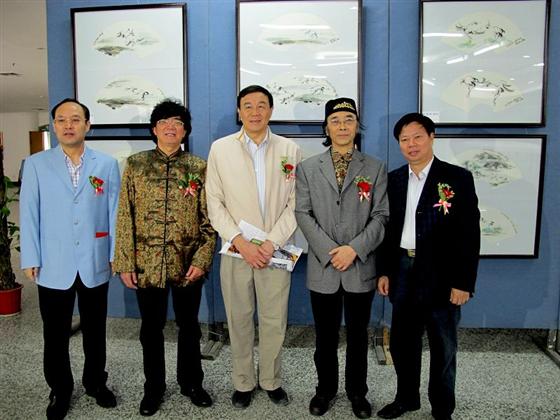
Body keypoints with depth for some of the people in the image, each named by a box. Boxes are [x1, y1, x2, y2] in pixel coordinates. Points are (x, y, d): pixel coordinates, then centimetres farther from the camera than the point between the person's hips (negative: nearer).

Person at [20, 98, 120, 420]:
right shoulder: (36, 164, 1)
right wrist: (30, 259, -3)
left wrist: (116, 254, 0)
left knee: (95, 332, 15)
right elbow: (29, 214, 0)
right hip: (53, 267, 0)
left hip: (96, 266, 1)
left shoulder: (107, 164, 1)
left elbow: (114, 212, 2)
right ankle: (60, 391, 32)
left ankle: (96, 382, 36)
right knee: (56, 336, 12)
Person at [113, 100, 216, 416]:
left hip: (188, 264, 0)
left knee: (189, 326, 14)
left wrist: (202, 260, -9)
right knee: (151, 328, 13)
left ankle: (191, 382, 34)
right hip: (147, 263, 0)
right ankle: (154, 387, 33)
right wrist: (125, 263, -4)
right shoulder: (136, 164, 2)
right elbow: (125, 217, 0)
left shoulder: (199, 168, 1)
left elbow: (209, 219, 0)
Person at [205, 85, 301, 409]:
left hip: (275, 251, 0)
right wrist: (240, 242, -11)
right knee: (239, 320, 11)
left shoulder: (290, 150, 1)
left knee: (275, 321, 9)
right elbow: (215, 203, -1)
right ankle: (243, 383, 31)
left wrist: (272, 243, -11)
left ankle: (271, 381, 31)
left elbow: (295, 205, -1)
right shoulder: (220, 149, 1)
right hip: (236, 250, 0)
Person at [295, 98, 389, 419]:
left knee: (358, 334, 14)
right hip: (322, 268, 0)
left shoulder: (376, 168, 4)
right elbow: (303, 213, -2)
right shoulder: (308, 168, 5)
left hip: (361, 268, 0)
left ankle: (357, 392, 33)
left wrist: (355, 249, -15)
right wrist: (329, 250, -13)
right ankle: (326, 389, 33)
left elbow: (382, 216, -2)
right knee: (326, 335, 13)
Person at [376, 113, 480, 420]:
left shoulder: (458, 178, -7)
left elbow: (469, 234, -9)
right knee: (402, 342, 16)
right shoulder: (394, 179, 7)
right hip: (403, 271, 4)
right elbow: (389, 228, 9)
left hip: (441, 275, -4)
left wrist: (463, 283, -12)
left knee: (443, 348, 11)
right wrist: (384, 271, 6)